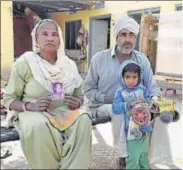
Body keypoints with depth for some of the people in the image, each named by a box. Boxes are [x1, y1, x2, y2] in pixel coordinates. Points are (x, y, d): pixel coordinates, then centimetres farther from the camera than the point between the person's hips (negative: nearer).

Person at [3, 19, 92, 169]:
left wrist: (77, 103, -13)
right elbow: (8, 99, -3)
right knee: (39, 126, -36)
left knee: (83, 120, -28)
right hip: (33, 113, -2)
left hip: (64, 112, 3)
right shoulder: (25, 63, -7)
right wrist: (31, 106, -23)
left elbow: (80, 96, 12)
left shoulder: (69, 65, 4)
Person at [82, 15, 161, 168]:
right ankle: (124, 157, -21)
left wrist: (154, 98, -20)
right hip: (103, 106, -3)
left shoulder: (142, 59, 4)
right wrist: (105, 99, -17)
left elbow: (152, 86, 5)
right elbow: (88, 88, 1)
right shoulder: (99, 58, -4)